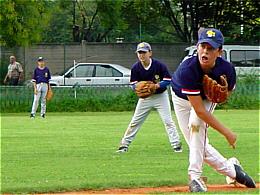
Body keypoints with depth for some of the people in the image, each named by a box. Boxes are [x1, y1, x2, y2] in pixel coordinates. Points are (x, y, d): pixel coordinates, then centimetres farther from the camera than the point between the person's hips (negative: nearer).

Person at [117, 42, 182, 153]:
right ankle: (124, 145, 11)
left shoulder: (159, 65, -19)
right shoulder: (135, 68, -11)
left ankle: (176, 145, -2)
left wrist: (157, 86, -31)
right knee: (135, 122, 5)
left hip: (160, 95, -2)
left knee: (168, 121, -7)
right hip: (145, 97, 3)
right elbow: (134, 84, -6)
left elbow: (167, 80, -15)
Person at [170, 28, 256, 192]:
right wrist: (226, 132, -36)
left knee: (196, 123, -30)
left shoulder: (226, 69, -31)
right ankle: (231, 169, 22)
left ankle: (195, 177, -27)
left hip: (207, 98, 0)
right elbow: (199, 110, -39)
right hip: (181, 98, 0)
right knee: (198, 145, -2)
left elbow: (230, 90, -5)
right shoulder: (188, 69, -41)